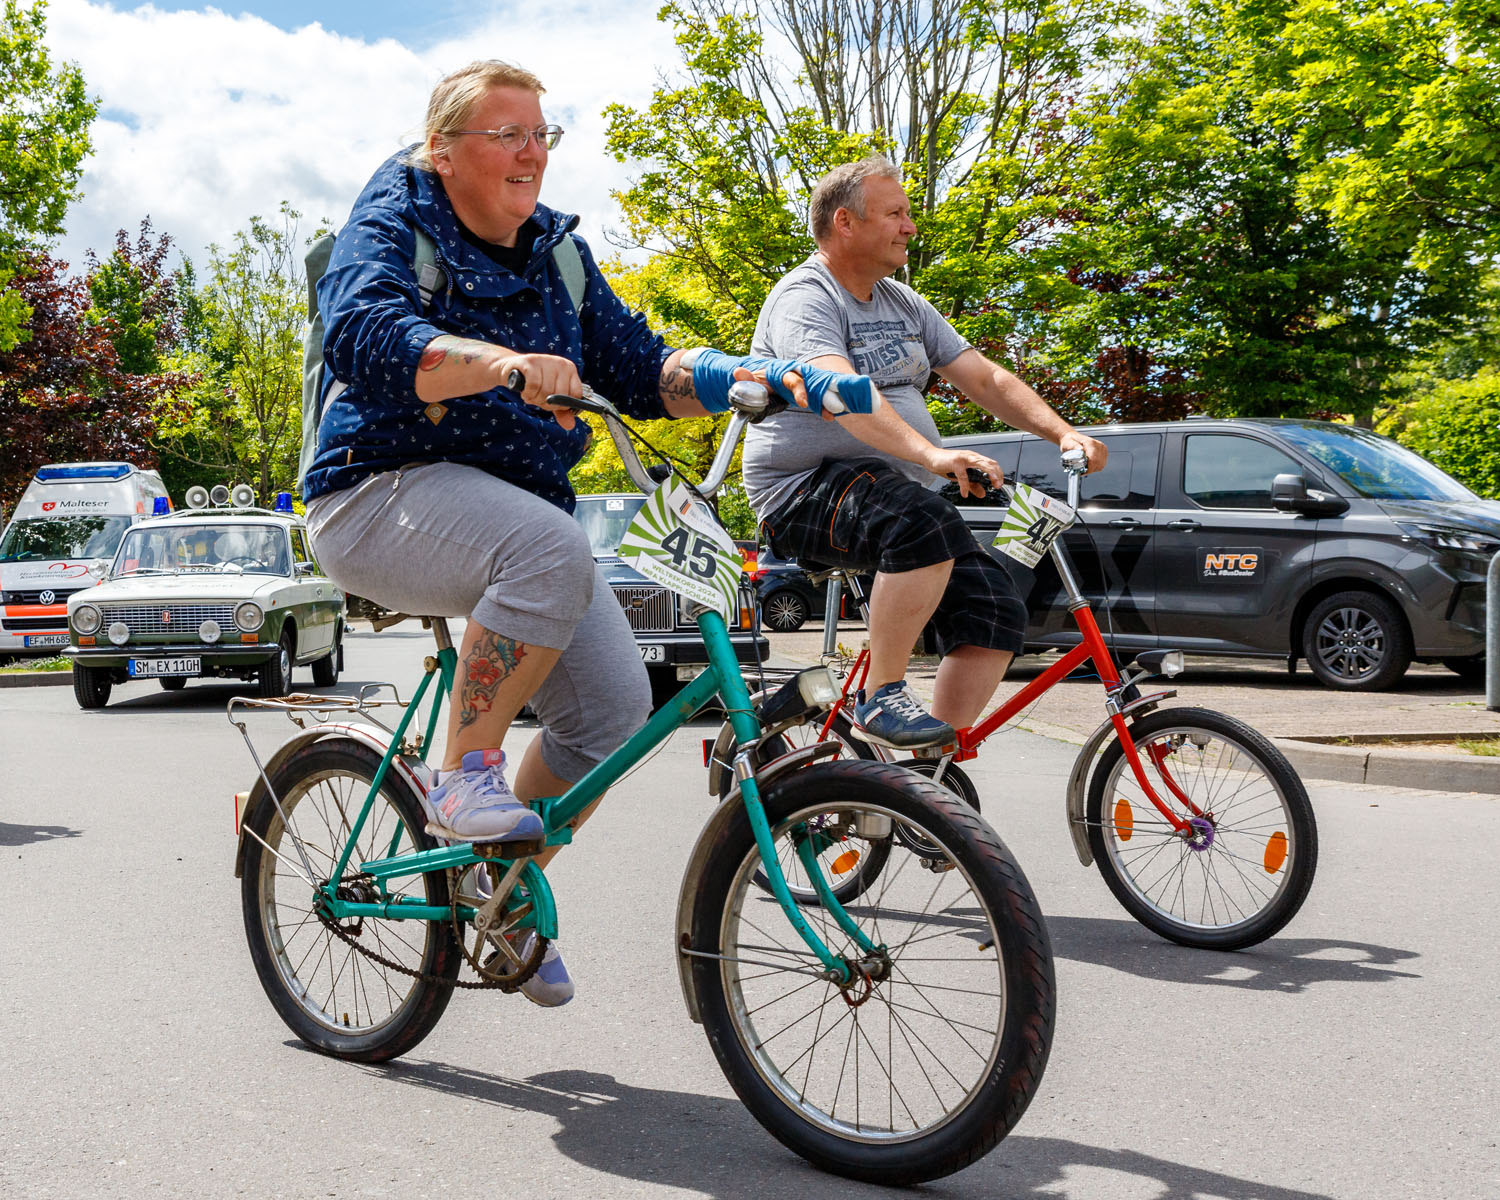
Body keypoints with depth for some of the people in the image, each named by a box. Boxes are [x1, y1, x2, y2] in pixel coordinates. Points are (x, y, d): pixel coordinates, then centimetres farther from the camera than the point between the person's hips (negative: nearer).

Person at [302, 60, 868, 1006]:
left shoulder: (555, 248, 12)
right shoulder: (392, 226, -6)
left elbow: (637, 368, 8)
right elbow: (366, 334, -28)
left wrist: (744, 377, -10)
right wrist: (504, 363, -45)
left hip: (519, 504, 7)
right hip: (385, 494, -6)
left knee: (614, 705, -9)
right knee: (551, 547, -37)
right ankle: (464, 777, -21)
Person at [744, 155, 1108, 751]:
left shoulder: (904, 305, 19)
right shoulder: (804, 298, -8)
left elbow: (986, 379, 14)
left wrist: (1064, 434, -3)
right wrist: (931, 454, -42)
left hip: (900, 493, 8)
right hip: (805, 492, -8)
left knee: (996, 608, -11)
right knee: (925, 520, -37)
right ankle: (879, 698, -22)